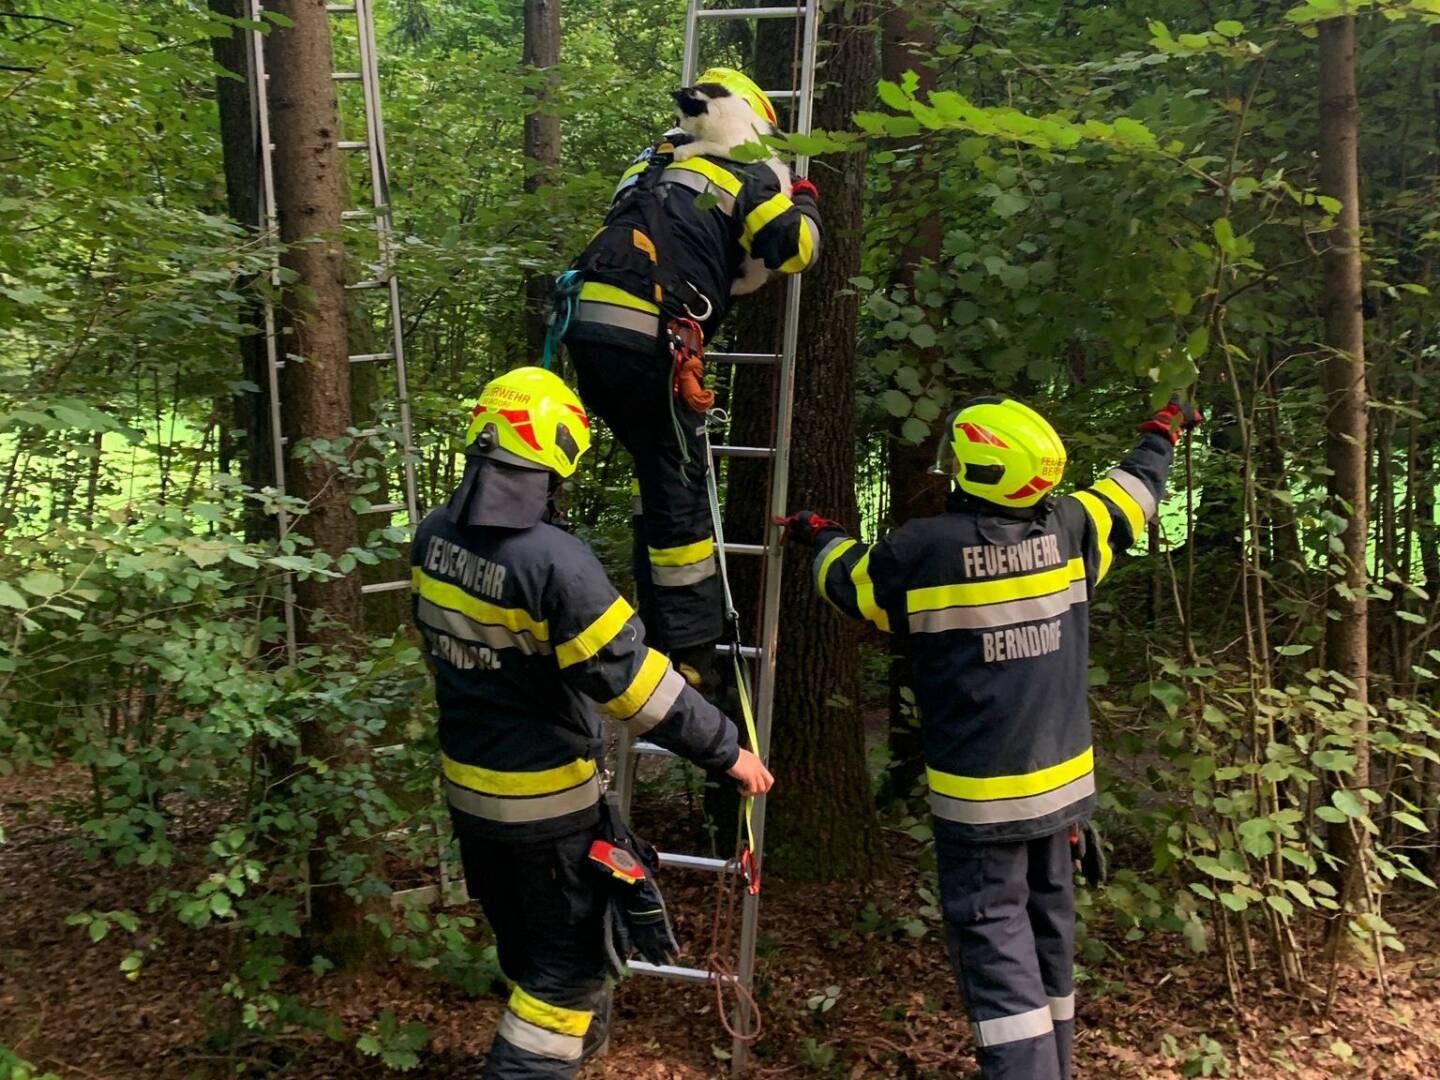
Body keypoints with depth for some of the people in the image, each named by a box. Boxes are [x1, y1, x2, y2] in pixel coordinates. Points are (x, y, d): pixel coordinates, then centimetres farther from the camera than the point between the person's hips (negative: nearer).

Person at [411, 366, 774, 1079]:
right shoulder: (552, 558, -29)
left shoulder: (434, 536, -5)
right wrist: (726, 750, -17)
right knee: (568, 957, 9)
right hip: (544, 798, -8)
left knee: (520, 937, 27)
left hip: (466, 782, 8)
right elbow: (630, 677, -27)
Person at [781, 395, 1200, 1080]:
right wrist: (1163, 433, 37)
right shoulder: (1070, 528, -4)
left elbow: (851, 583, 3)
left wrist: (823, 537, 25)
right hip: (1060, 778, 6)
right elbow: (1132, 493, 17)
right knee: (1047, 920, 19)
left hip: (979, 793, -5)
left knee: (992, 928, 2)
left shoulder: (924, 548, -17)